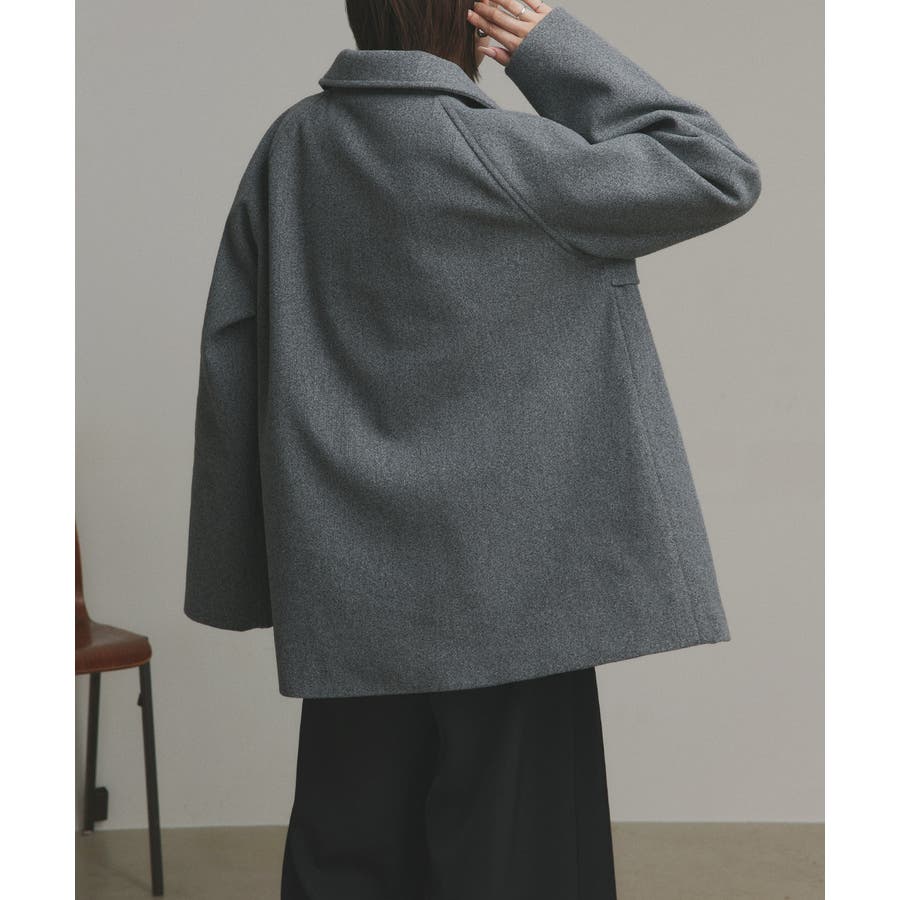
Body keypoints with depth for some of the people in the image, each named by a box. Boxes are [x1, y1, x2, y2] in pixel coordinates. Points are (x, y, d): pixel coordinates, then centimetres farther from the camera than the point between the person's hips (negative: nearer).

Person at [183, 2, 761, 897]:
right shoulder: (496, 154, -15)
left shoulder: (291, 144, 1)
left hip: (344, 586, 6)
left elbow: (229, 354, 4)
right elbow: (717, 174, -8)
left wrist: (246, 567, 12)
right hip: (500, 581, -5)